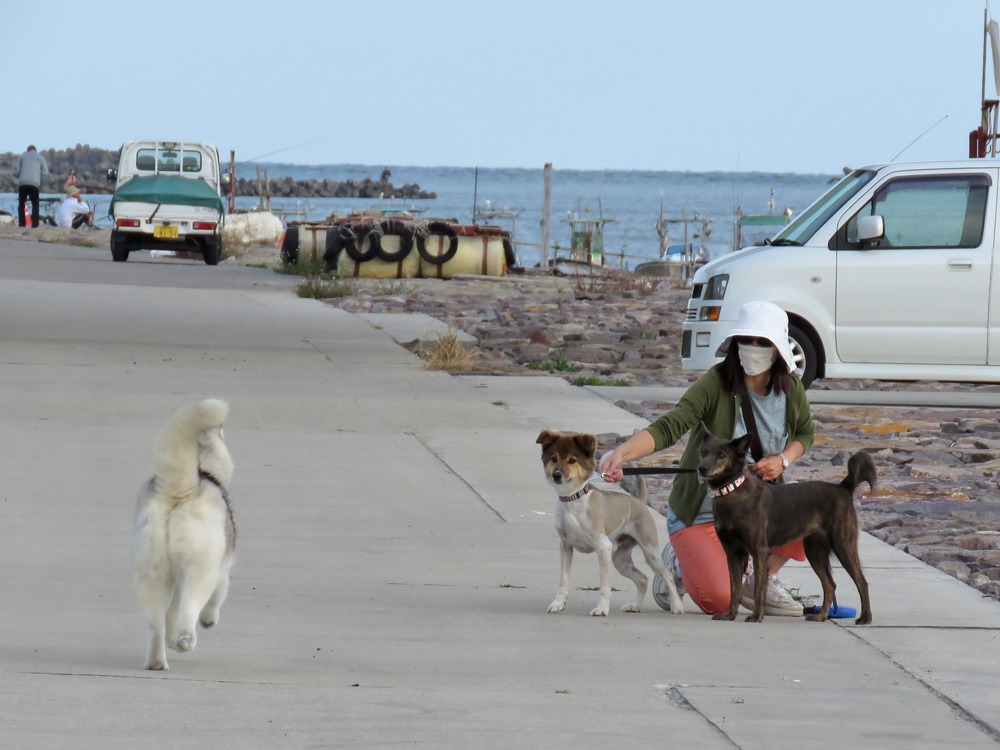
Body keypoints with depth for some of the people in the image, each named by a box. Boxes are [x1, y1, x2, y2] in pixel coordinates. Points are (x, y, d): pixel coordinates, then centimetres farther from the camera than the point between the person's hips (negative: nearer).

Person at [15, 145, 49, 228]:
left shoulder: (22, 156, 16)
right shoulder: (41, 158, 14)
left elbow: (16, 172, 10)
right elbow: (45, 173, 8)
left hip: (22, 183, 1)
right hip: (34, 183, -1)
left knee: (21, 205, 9)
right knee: (35, 205, 5)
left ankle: (21, 225, -1)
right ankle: (35, 225, -7)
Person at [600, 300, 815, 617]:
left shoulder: (790, 389, -4)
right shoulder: (715, 384, -21)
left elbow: (806, 433, 15)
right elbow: (668, 428, -32)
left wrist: (783, 460, -9)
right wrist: (621, 453, -50)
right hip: (700, 513, -5)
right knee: (718, 600, -23)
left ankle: (761, 581, 4)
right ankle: (680, 564, 14)